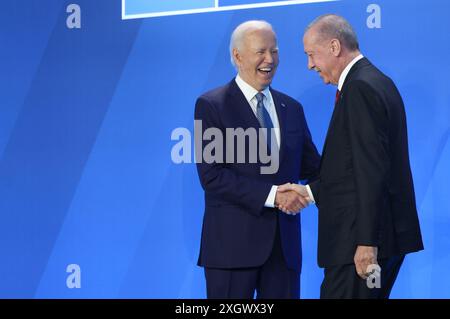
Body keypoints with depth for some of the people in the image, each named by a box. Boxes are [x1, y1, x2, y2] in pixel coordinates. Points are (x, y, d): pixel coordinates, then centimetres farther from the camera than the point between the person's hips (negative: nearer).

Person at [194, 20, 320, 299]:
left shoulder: (292, 108, 15)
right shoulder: (211, 105, -4)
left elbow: (310, 166, 14)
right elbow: (211, 175, -13)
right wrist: (271, 195, -18)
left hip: (284, 243, 5)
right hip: (233, 242, -5)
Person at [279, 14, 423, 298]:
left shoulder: (361, 88, -14)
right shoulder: (377, 82, 16)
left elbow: (372, 171, -21)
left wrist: (366, 242, -22)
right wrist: (310, 191, 14)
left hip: (362, 238, -10)